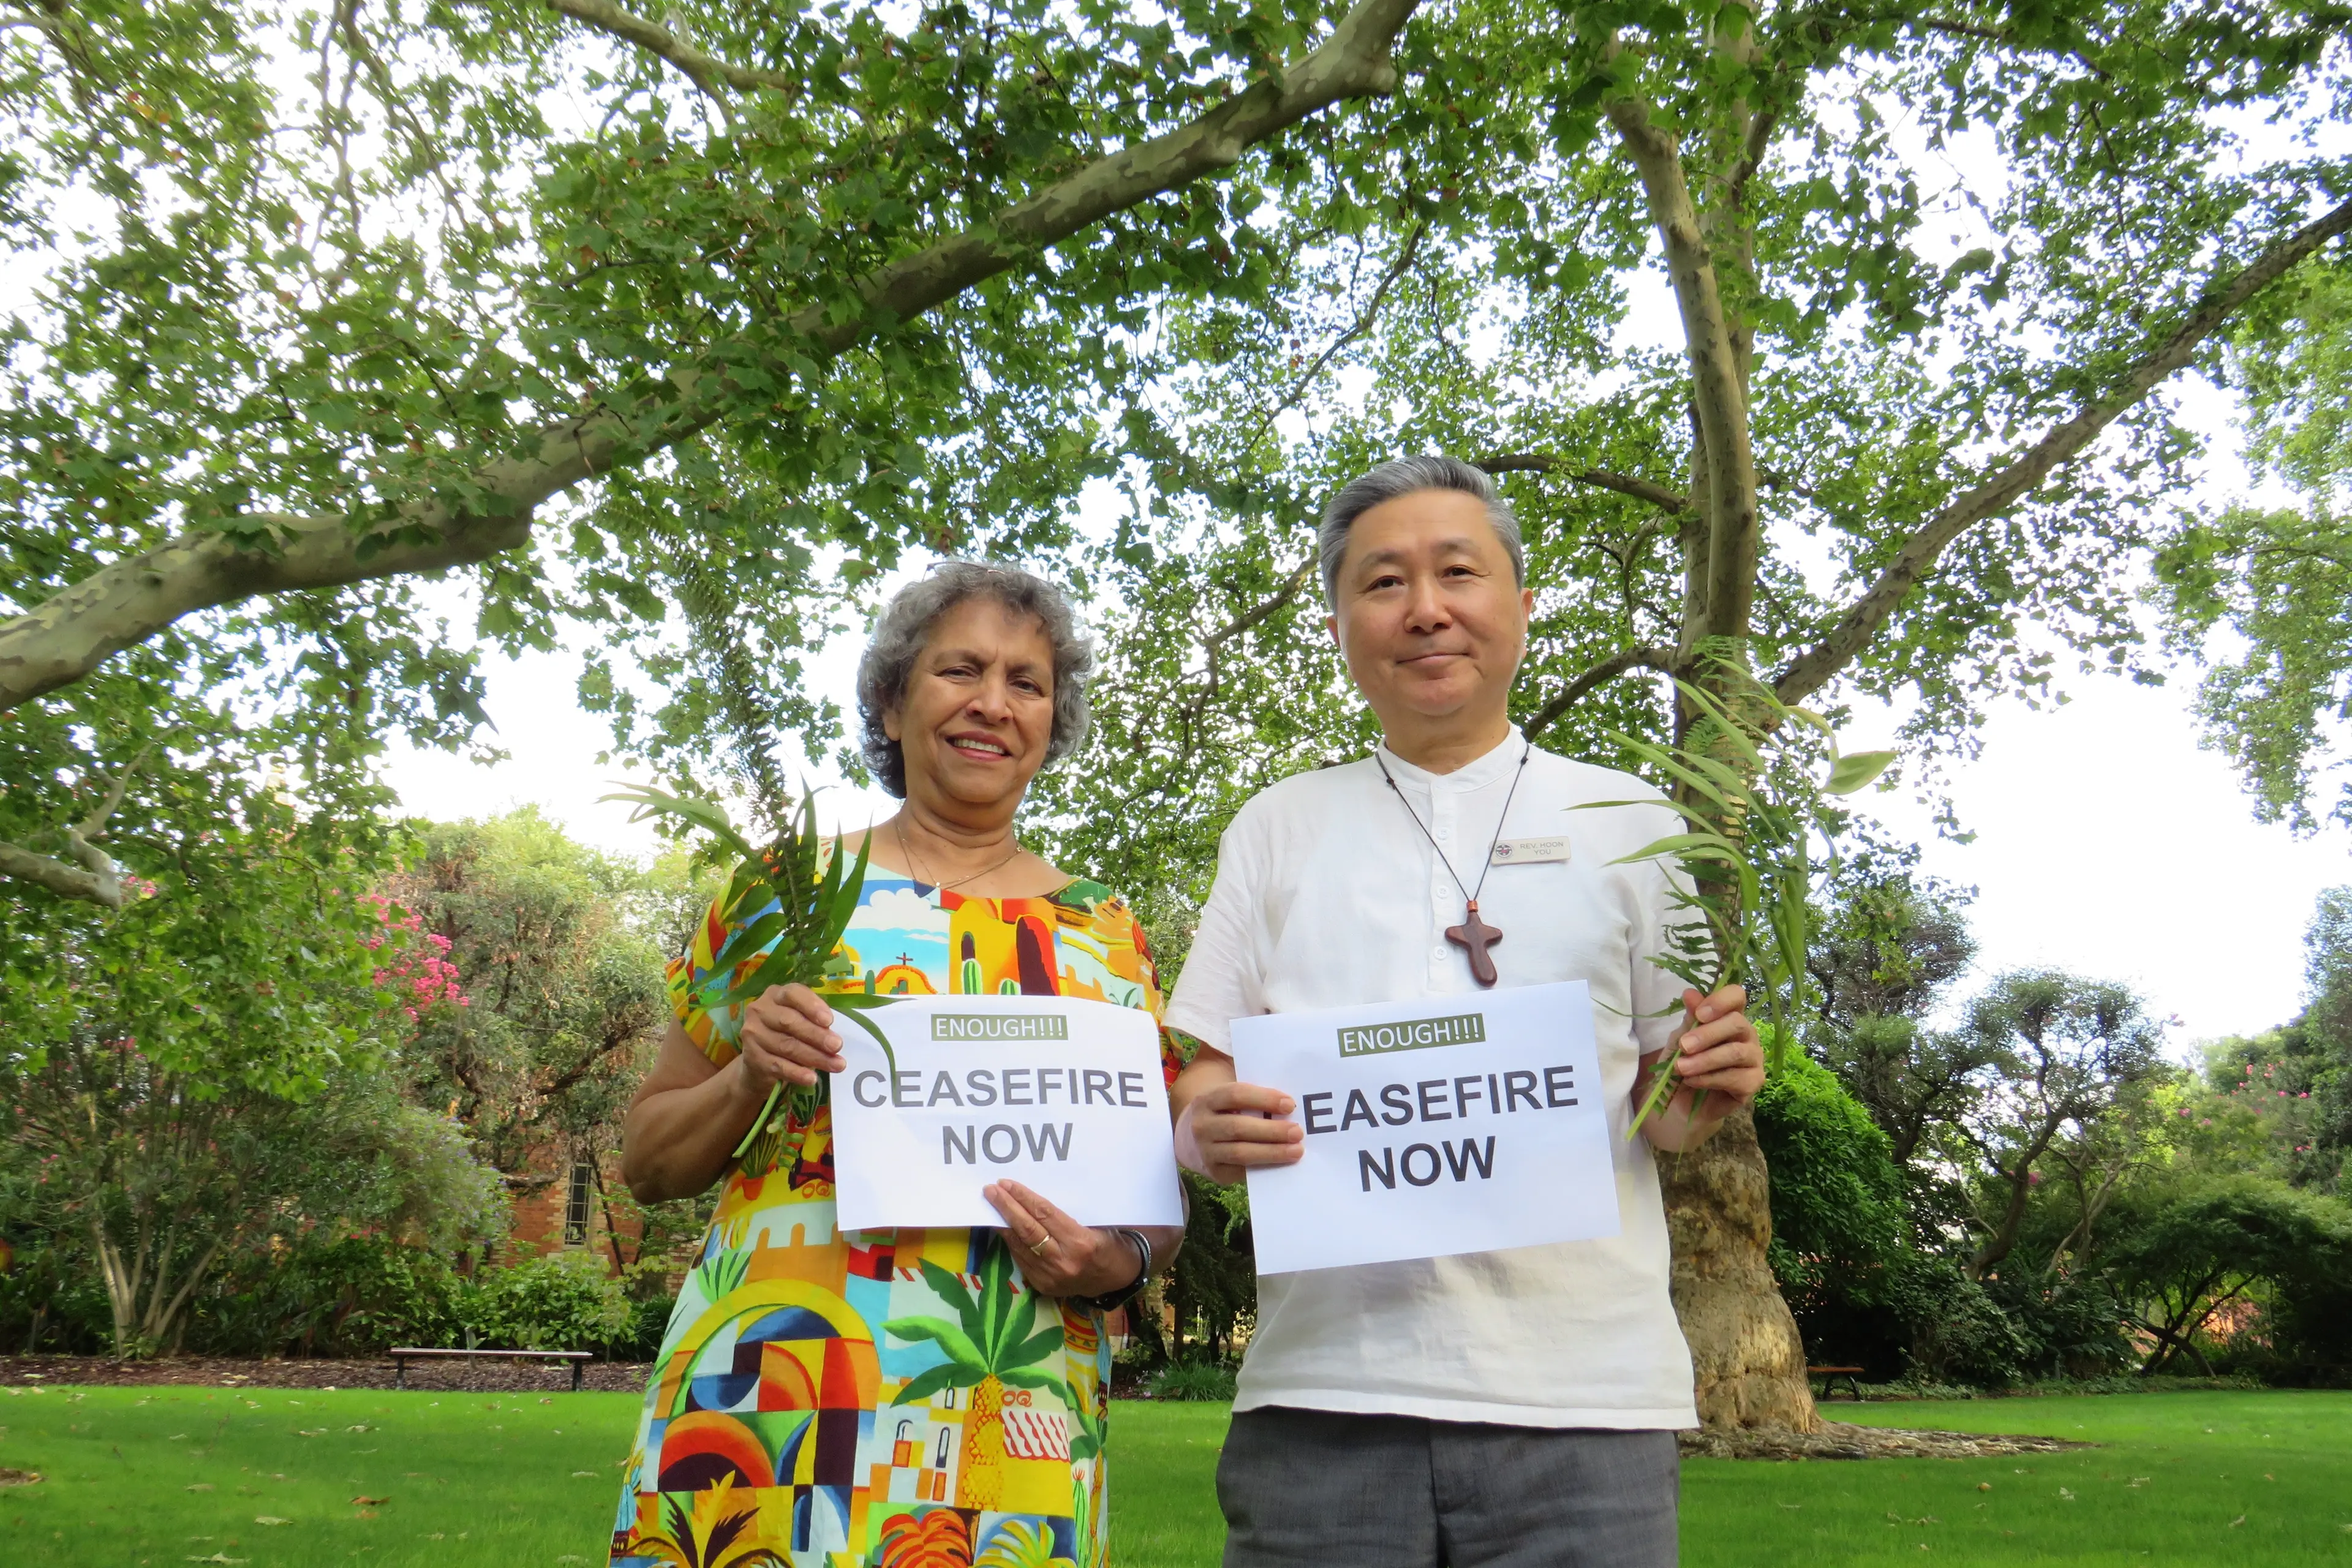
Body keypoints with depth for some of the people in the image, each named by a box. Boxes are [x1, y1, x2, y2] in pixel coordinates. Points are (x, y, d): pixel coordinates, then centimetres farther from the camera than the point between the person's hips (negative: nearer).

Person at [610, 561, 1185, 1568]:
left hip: (1013, 1441, 2)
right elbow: (647, 1161, 8)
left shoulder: (1108, 941, 8)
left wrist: (1122, 1261, -10)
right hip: (764, 1406, -1)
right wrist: (747, 1079, -12)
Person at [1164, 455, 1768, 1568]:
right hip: (1324, 1385, 1)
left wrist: (1708, 1089, -9)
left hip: (1584, 1392, 0)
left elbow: (1666, 1108, 12)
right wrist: (1211, 1129, -11)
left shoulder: (1627, 821, 9)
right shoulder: (1276, 829, 12)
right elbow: (1201, 1088, 10)